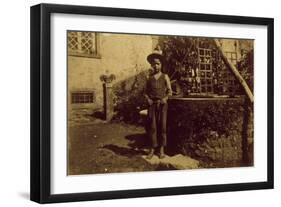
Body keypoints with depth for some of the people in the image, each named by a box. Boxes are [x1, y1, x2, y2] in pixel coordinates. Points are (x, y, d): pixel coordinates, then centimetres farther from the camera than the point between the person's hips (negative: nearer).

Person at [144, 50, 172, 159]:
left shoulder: (165, 77, 6)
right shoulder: (149, 77, 10)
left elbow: (169, 91, 4)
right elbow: (146, 91, 13)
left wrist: (165, 98, -13)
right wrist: (148, 99, -5)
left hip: (162, 103, -1)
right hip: (152, 103, 1)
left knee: (162, 125, -1)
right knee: (152, 125, -2)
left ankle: (162, 149, 6)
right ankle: (152, 149, 3)